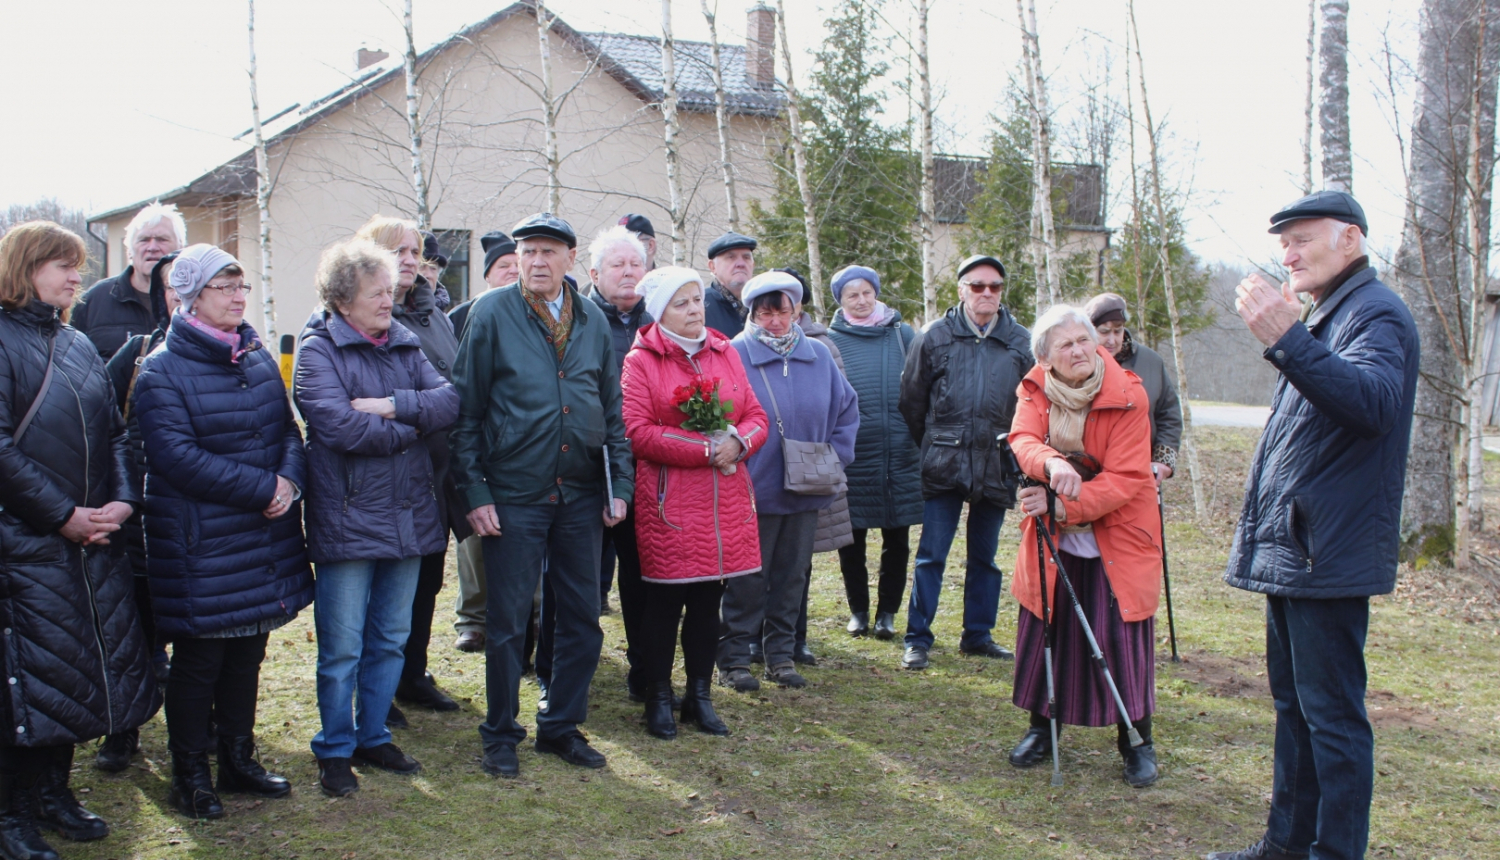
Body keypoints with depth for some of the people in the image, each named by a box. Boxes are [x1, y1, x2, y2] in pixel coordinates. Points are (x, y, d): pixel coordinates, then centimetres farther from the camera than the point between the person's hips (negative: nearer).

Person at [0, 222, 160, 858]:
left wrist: (122, 499, -2)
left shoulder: (78, 345, 14)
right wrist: (62, 514, -16)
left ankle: (53, 793, 27)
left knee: (88, 663, 12)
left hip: (94, 538, 7)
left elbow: (114, 431, 14)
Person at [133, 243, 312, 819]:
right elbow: (178, 457, -19)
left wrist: (289, 479, -11)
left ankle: (239, 760, 29)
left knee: (247, 654, 15)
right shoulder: (161, 371, -10)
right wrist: (263, 488, -21)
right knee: (198, 662, 5)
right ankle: (190, 775, 19)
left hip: (263, 539, 6)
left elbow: (289, 430, 10)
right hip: (199, 545, -6)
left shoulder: (258, 357, 10)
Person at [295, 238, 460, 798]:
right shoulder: (318, 350, -7)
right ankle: (334, 750, 19)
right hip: (348, 519, -6)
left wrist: (393, 406, -18)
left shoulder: (404, 346, 11)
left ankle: (373, 737, 30)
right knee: (342, 648, 3)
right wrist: (415, 424, -9)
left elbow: (450, 400, -3)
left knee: (391, 641, 15)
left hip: (408, 516, 6)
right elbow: (340, 426, -21)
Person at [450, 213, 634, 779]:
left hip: (581, 496, 4)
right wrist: (474, 493, -9)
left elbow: (612, 410, 12)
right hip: (513, 495, -4)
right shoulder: (492, 314, -3)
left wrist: (620, 486, 5)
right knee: (507, 624, 4)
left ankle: (562, 727, 26)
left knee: (583, 619, 9)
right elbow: (466, 412, -4)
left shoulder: (593, 321, 8)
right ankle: (500, 735, 21)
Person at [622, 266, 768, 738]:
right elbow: (637, 431, -13)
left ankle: (699, 697, 23)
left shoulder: (725, 353, 13)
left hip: (726, 501, 5)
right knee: (664, 604, 2)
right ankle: (658, 700, 16)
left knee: (708, 602, 12)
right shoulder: (640, 361, -3)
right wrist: (706, 448, -15)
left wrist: (738, 442, -11)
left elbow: (756, 416, 12)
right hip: (668, 503, -5)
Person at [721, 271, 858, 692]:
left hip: (806, 491, 5)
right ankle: (733, 658, 13)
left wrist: (835, 456, 5)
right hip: (753, 491, -5)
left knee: (792, 575, 13)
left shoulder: (819, 356, 5)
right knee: (747, 580, 2)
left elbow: (846, 409, 14)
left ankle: (780, 654, 25)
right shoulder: (734, 355, -9)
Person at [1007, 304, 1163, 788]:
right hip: (1052, 537, 3)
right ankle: (1043, 726, 27)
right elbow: (1022, 440, -22)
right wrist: (1051, 463, -45)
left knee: (1122, 637, -4)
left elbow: (1125, 480, -20)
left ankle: (1137, 742, 13)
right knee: (1043, 632, 8)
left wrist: (1065, 507, -30)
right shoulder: (1035, 392, -3)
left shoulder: (1126, 397, -15)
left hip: (1117, 538, -3)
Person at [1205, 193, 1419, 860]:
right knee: (1293, 704, 17)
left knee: (1332, 714, -5)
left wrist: (1285, 341, -42)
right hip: (1292, 552, 11)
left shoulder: (1376, 314, -12)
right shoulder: (1324, 319, 20)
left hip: (1329, 555, -11)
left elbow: (1374, 403, -33)